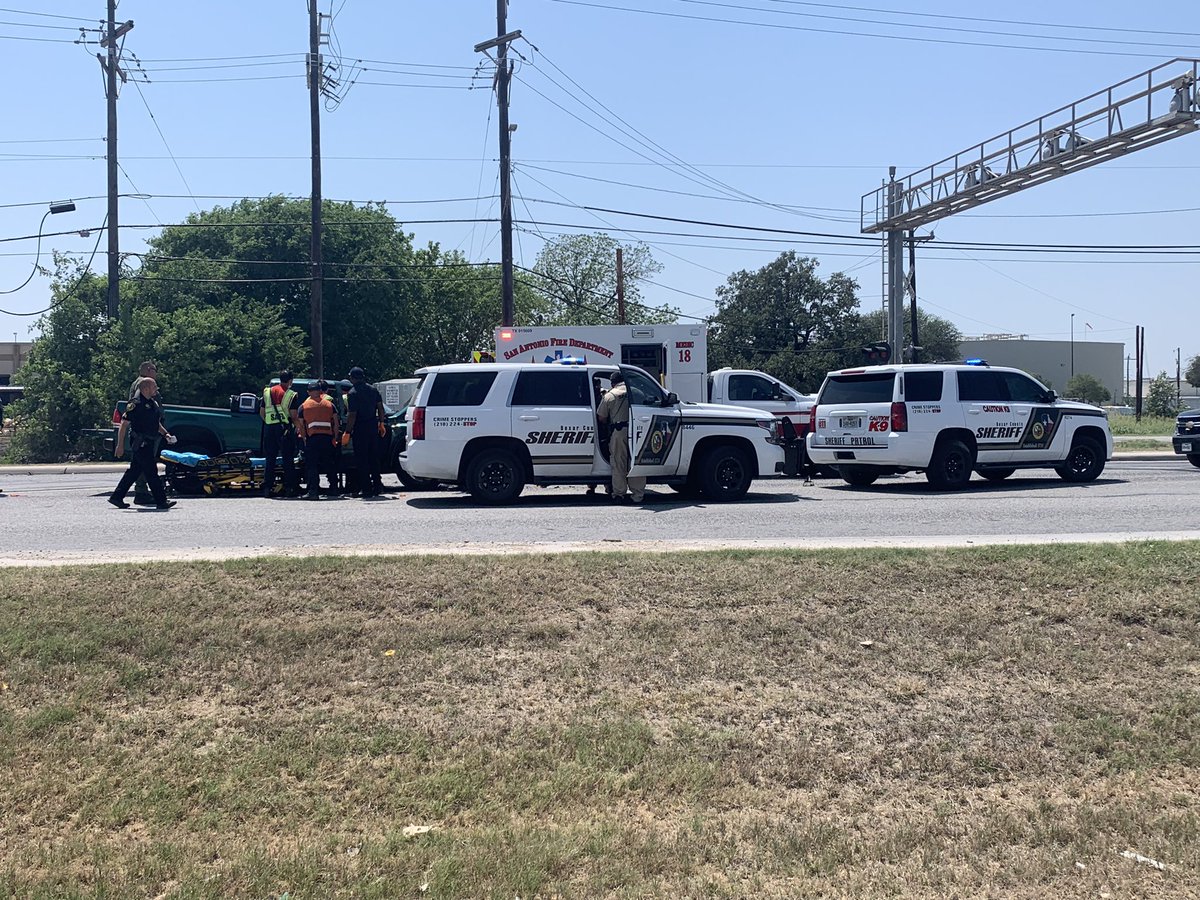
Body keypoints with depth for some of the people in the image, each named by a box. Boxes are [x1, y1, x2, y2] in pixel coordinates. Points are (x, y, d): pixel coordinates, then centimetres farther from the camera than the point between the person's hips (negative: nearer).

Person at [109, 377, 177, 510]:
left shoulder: (153, 403, 15)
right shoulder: (135, 404, -13)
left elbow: (156, 423, 29)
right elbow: (124, 424, -14)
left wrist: (165, 434, 12)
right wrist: (120, 445, -16)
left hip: (149, 443, 9)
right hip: (140, 443, -9)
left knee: (134, 471, 13)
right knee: (152, 472, -7)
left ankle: (117, 497, 20)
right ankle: (161, 501, -4)